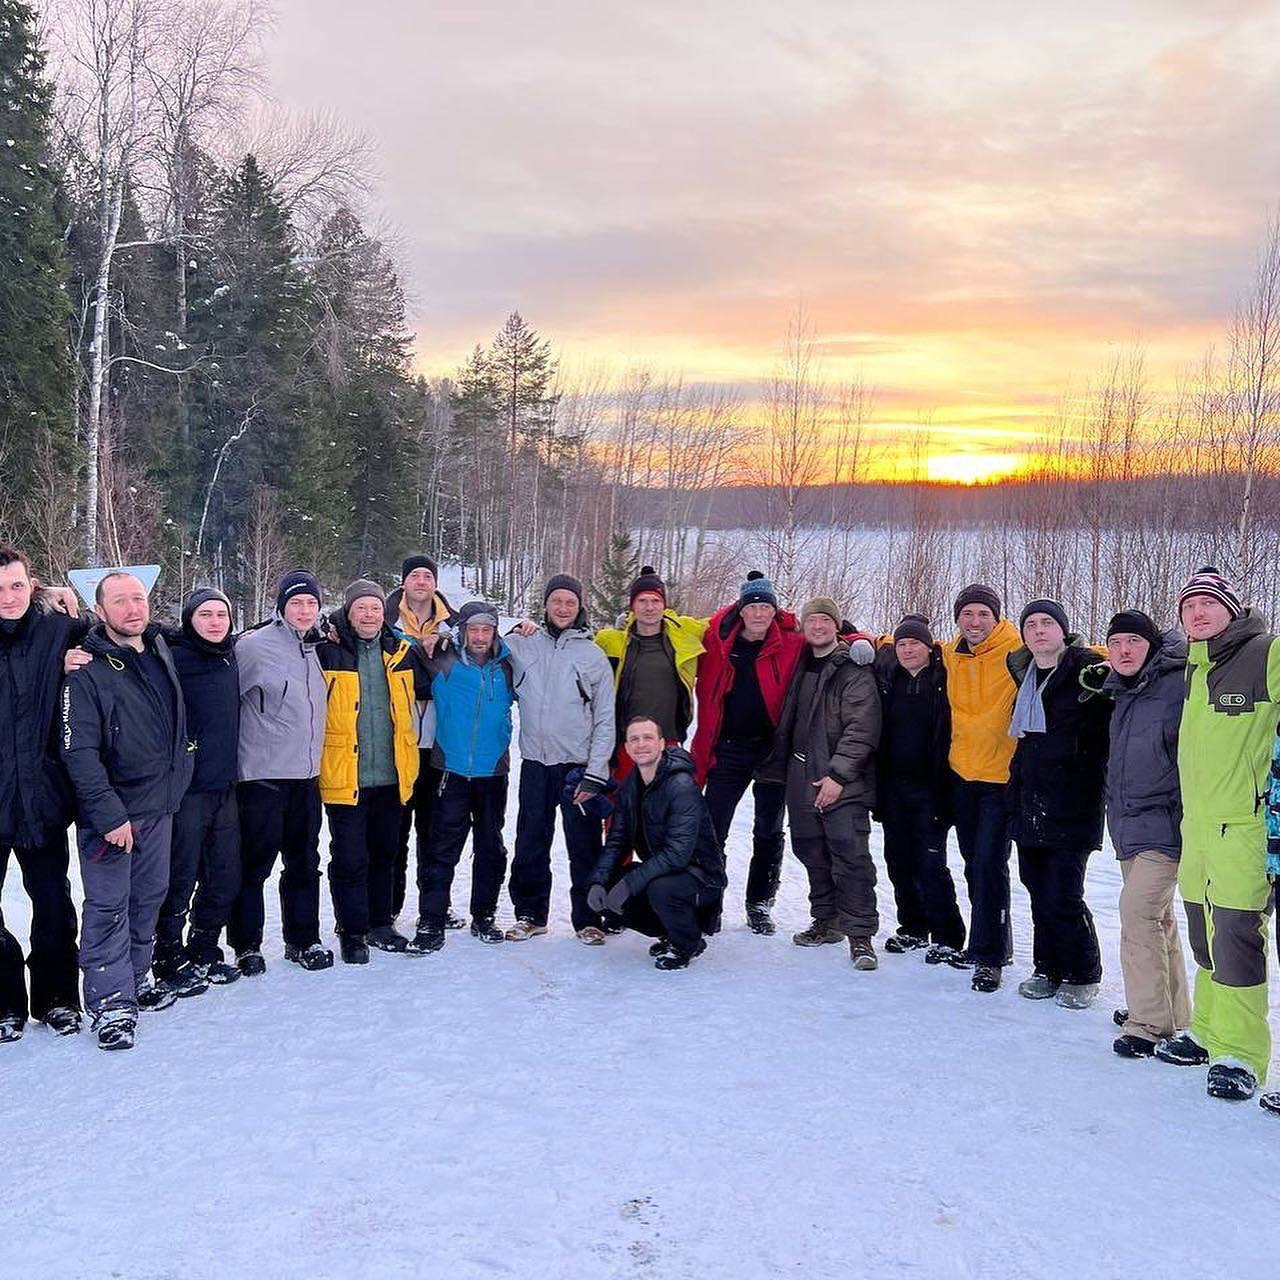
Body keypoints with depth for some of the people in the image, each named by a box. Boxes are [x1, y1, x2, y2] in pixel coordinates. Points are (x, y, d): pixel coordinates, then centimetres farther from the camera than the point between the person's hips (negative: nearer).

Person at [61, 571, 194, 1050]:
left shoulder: (161, 650, 6)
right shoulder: (88, 669, -15)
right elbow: (79, 751, -19)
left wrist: (177, 776, 16)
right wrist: (108, 814, -22)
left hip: (159, 804, 7)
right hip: (110, 810, -7)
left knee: (150, 895, 15)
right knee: (108, 905, -1)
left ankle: (136, 975, 31)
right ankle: (111, 1001, 7)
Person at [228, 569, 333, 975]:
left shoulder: (314, 649, 12)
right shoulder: (255, 646, -11)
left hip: (306, 775, 7)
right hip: (262, 775, -7)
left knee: (304, 862, 14)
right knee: (254, 864, 1)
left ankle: (303, 940, 25)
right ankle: (247, 947, 13)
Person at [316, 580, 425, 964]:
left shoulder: (402, 652, 7)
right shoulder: (327, 652, -7)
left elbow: (426, 690, 20)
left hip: (390, 775, 5)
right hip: (344, 777, -5)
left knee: (383, 855, 17)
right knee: (350, 858, 1)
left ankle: (380, 923, 31)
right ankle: (352, 931, 16)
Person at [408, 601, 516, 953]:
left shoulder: (507, 668, 3)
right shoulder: (443, 663, -1)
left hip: (493, 772, 3)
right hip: (452, 770, -2)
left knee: (490, 848, 12)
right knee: (443, 849, -4)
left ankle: (484, 916, 25)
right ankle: (431, 923, 1)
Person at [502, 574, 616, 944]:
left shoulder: (593, 656, 1)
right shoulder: (523, 644, 5)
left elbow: (605, 721, 0)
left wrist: (595, 774, -7)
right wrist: (516, 631, -2)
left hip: (578, 765, -2)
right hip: (534, 764, 2)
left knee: (584, 847, 3)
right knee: (530, 845, 10)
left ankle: (587, 918, 15)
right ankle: (530, 914, 24)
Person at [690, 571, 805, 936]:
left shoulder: (792, 643, -5)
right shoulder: (717, 639, -2)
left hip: (773, 748, 0)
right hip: (727, 749, 0)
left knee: (769, 833, 11)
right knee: (712, 831, 1)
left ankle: (760, 905, 26)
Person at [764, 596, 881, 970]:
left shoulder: (854, 670, -5)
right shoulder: (800, 668, 15)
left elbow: (861, 729, -13)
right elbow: (787, 722, 24)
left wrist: (838, 774, -18)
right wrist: (780, 768, 17)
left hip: (843, 783, -7)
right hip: (803, 779, 7)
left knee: (851, 855, -10)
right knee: (813, 852, 12)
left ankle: (860, 933, -5)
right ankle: (826, 921, 25)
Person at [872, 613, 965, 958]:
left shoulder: (944, 679, -6)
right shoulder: (886, 679, 7)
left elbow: (949, 735, -7)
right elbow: (876, 734, 11)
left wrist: (944, 786, -13)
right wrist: (877, 785, 6)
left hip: (929, 787, -5)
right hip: (893, 784, 5)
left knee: (931, 862, -6)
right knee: (899, 860, 11)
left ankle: (947, 938, 5)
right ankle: (913, 928, 25)